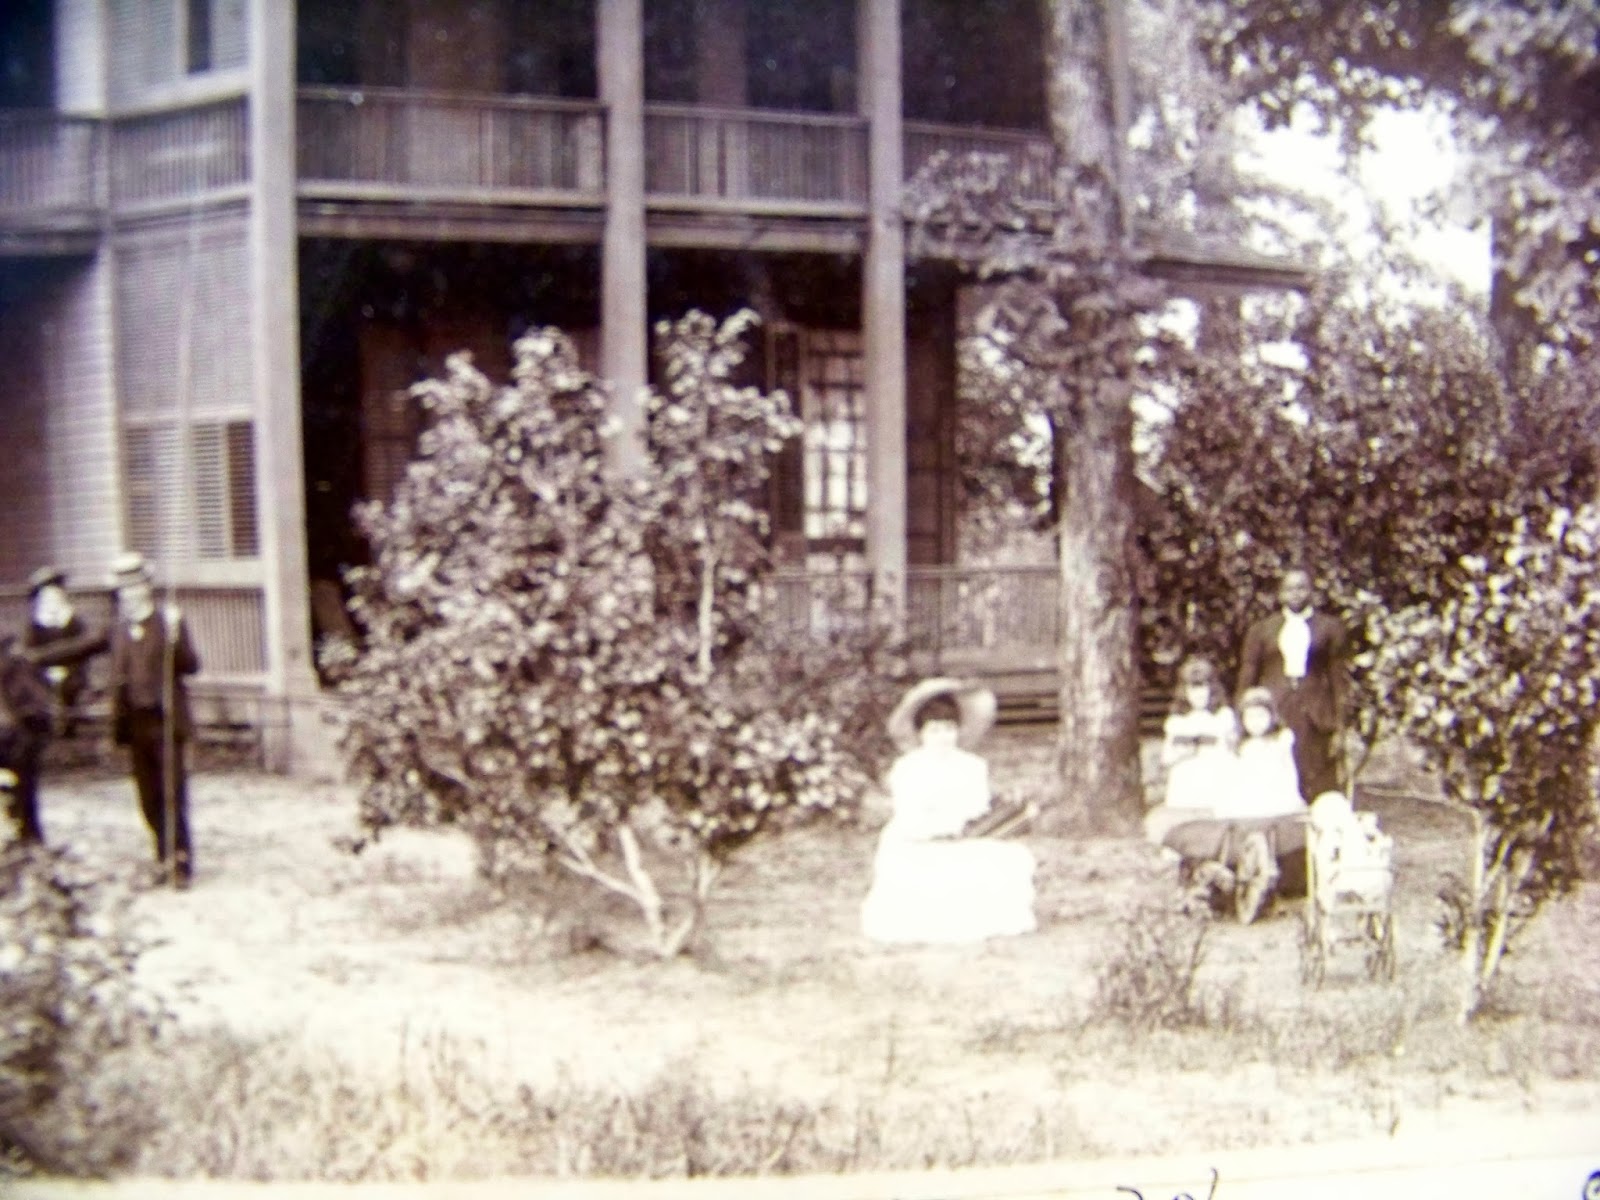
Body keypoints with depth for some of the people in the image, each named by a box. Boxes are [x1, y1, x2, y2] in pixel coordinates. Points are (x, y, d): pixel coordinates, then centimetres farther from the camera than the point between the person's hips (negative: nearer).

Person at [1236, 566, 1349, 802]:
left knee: (1318, 791, -4)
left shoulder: (1329, 628, 8)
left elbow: (1338, 680, 7)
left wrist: (1338, 727, 1)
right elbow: (1246, 682, 11)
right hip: (1272, 716, 1)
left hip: (1315, 719, -1)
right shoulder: (1261, 630, 11)